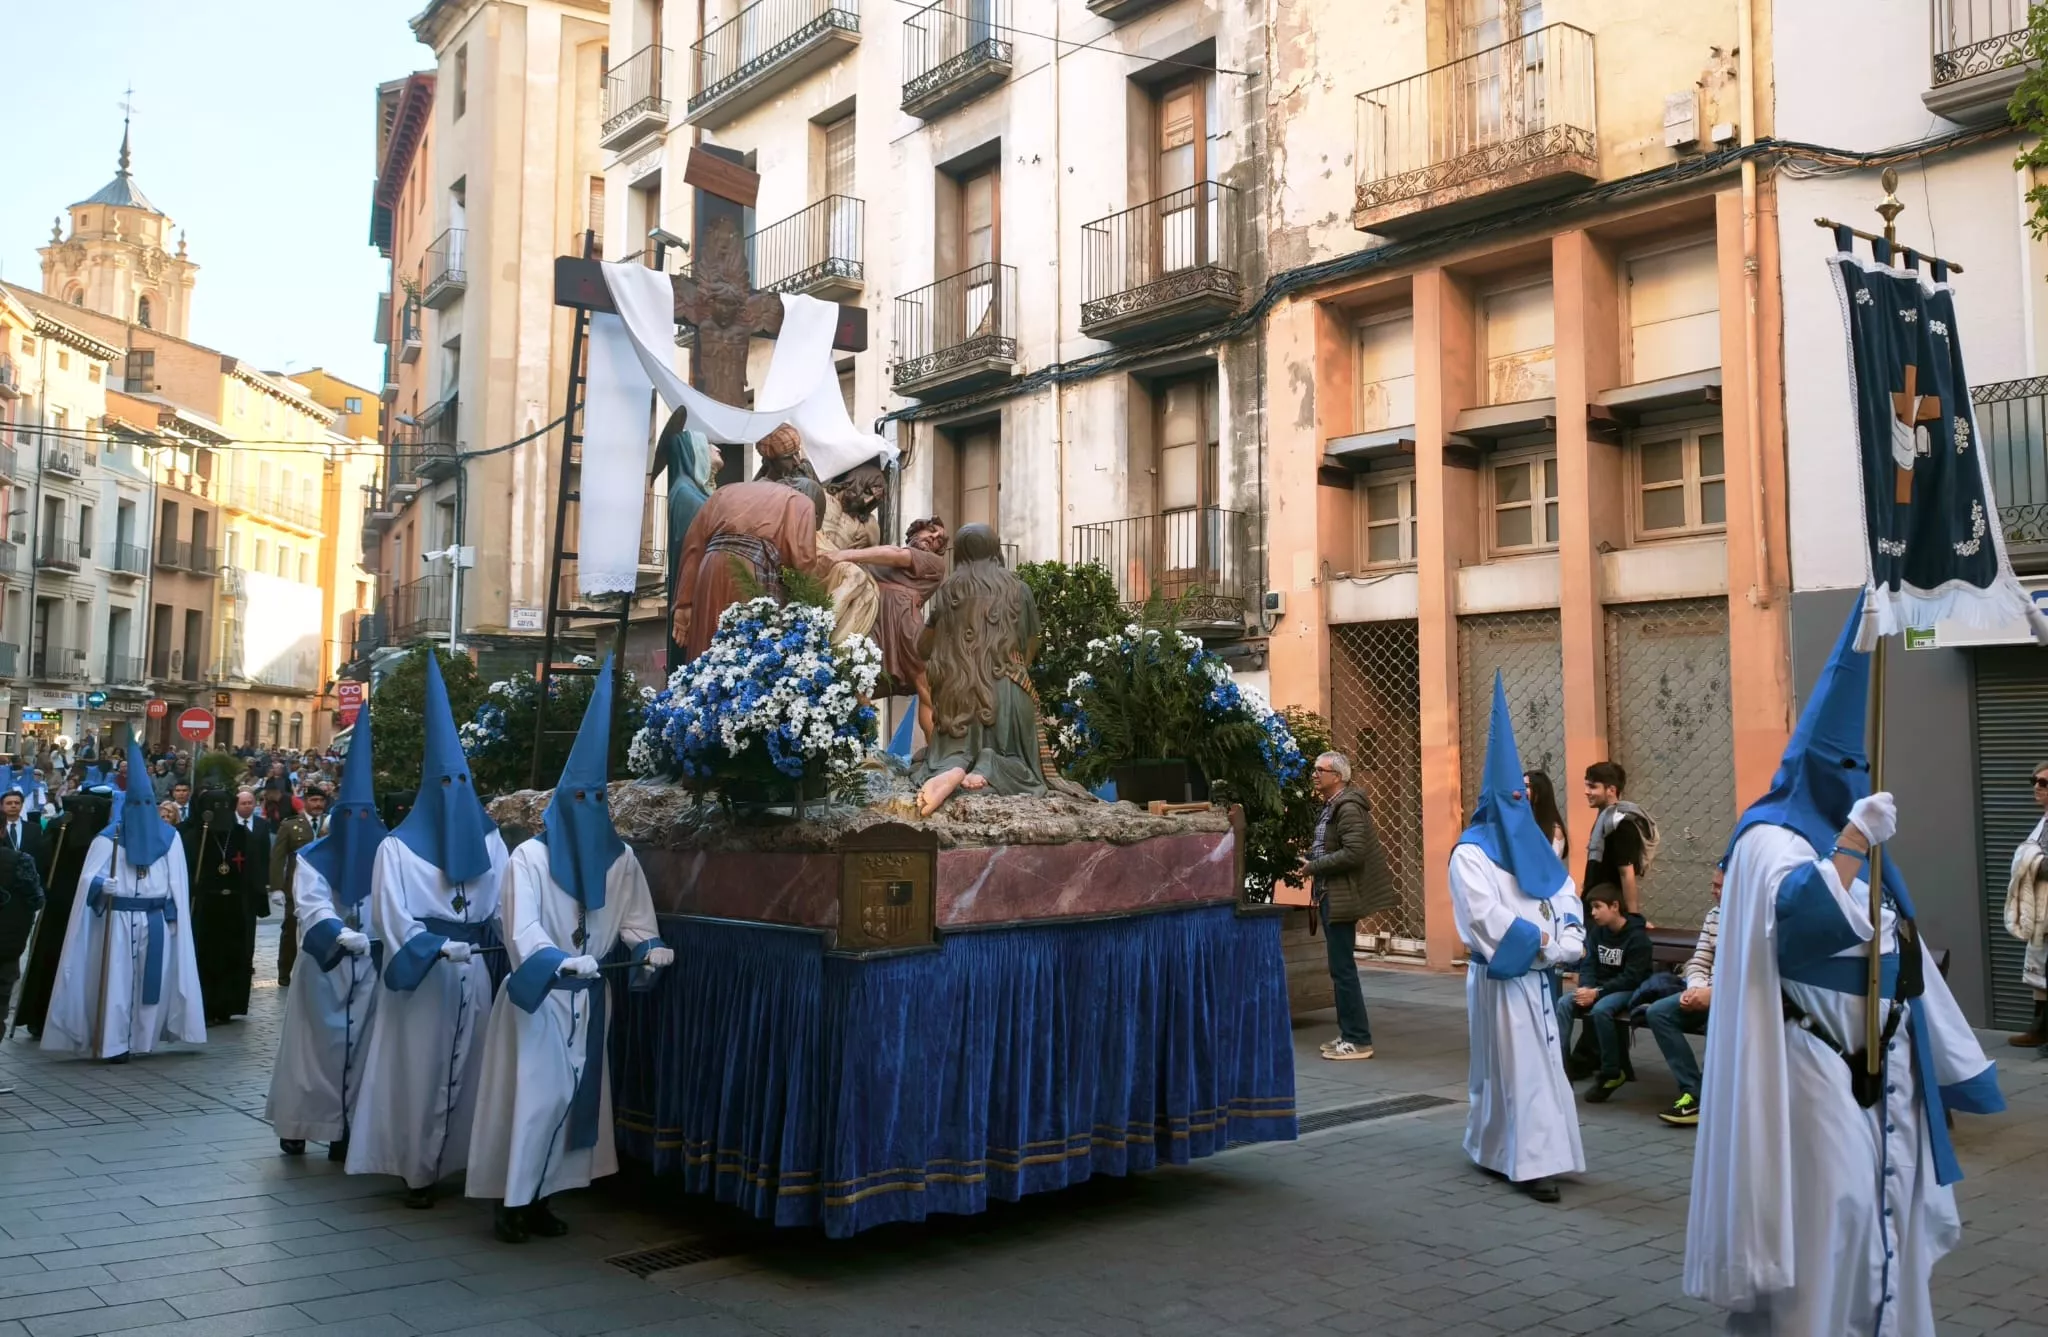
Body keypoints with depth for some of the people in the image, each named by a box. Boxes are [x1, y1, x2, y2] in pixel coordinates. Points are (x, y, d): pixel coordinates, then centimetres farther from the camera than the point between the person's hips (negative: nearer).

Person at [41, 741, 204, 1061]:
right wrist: (104, 884, -26)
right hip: (119, 919, -2)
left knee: (153, 977, 4)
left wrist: (175, 914, -1)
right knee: (117, 978, -5)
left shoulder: (169, 837, 7)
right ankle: (114, 1042, -2)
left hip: (157, 919, 2)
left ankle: (142, 1036, 15)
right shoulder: (109, 837, 1)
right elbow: (89, 878, -5)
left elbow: (177, 881, 6)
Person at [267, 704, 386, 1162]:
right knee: (316, 1044, 3)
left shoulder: (384, 857, 2)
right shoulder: (312, 858, 1)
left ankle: (345, 1130, 9)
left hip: (370, 966, 1)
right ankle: (297, 1125, 12)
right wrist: (341, 934, -31)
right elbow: (312, 906, -13)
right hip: (323, 963, -1)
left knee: (359, 1046, 3)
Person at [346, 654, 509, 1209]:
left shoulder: (488, 840, 8)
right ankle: (419, 1173, 8)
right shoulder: (399, 847, -4)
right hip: (420, 978, -4)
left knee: (466, 1070, 7)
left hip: (472, 975, 4)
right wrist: (440, 947, -24)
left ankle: (455, 1164, 18)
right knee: (421, 1072, -1)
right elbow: (394, 919, -11)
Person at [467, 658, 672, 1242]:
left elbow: (635, 918, 5)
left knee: (573, 1095, 9)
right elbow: (523, 930, -22)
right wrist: (563, 962, -38)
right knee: (531, 1094, -4)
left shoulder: (621, 859, 3)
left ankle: (542, 1196, 21)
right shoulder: (530, 857, -13)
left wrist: (650, 948, -16)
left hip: (589, 997, 5)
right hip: (538, 996, -5)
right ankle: (511, 1200, 8)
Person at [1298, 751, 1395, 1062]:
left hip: (1342, 897, -10)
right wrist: (1310, 858, 8)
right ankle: (1349, 1034, 23)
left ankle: (1358, 1041, -1)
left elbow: (1354, 853, -24)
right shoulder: (1330, 807, 15)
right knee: (1340, 968, 15)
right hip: (1330, 896, 10)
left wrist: (1314, 866, -17)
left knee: (1343, 969, -7)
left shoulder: (1348, 807, -15)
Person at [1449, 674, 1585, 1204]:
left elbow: (1566, 894, 10)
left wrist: (1568, 939, -8)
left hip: (1537, 974, 8)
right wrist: (1542, 942, -17)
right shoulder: (1470, 853, -11)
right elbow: (1487, 917, -19)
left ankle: (1495, 1150, 22)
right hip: (1500, 977, -8)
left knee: (1539, 1061, 11)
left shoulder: (1533, 844, 13)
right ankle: (1529, 1162, -3)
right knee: (1518, 1066, -7)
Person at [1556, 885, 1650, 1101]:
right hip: (1599, 987, 6)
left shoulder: (1637, 936, -14)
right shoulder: (1597, 932, 7)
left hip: (1629, 990, -6)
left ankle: (1613, 1073, -21)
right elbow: (1589, 966, 4)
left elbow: (1632, 978, -19)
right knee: (1564, 1003, -19)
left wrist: (1597, 993, -26)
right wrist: (1586, 988, -18)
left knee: (1600, 1009, -35)